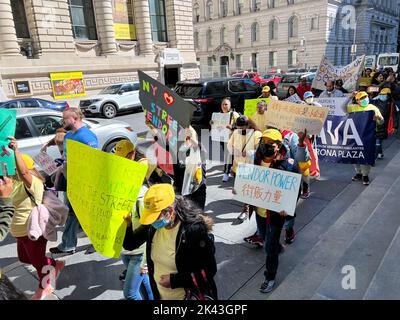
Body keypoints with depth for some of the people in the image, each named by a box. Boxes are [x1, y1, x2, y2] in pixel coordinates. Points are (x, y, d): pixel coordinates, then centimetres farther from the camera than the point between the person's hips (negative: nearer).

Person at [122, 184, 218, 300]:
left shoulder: (194, 230, -28)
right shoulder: (152, 226, -10)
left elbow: (209, 271, -22)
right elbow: (129, 244, 1)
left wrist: (175, 280, -24)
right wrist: (126, 224, -17)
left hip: (188, 296, -5)